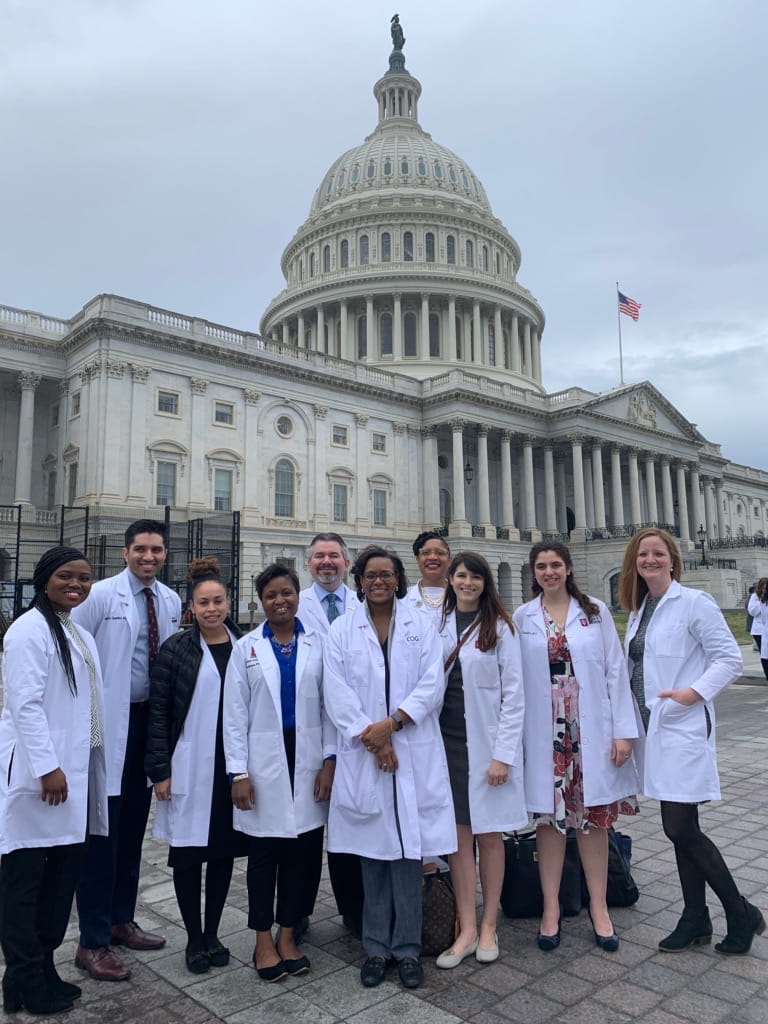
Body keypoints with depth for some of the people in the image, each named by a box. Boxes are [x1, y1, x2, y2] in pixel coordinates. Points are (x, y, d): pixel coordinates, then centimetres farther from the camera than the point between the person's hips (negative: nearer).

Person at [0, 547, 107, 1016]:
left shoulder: (80, 635, 16)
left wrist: (69, 768, 18)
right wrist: (47, 767, -21)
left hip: (73, 772, 8)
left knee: (64, 873, 12)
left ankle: (43, 968, 26)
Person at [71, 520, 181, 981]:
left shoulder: (172, 602, 6)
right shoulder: (101, 595, -11)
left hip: (151, 719, 6)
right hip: (109, 722, -6)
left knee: (133, 828, 16)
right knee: (102, 831, 1)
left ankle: (121, 920, 33)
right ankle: (93, 942, 15)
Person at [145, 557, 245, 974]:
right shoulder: (175, 649, -5)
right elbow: (158, 712, -4)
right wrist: (160, 769, -8)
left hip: (233, 767, 3)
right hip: (189, 767, -2)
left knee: (224, 849, 12)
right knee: (188, 852, 8)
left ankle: (212, 933, 30)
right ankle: (194, 937, 26)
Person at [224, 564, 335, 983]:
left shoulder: (318, 644, 2)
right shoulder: (246, 648, 1)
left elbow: (329, 704, 3)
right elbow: (235, 713, 0)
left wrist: (329, 759, -3)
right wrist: (238, 772, -6)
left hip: (307, 760, 1)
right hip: (264, 761, -1)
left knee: (303, 850, 7)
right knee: (263, 852, 8)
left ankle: (288, 936, 25)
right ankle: (264, 942, 24)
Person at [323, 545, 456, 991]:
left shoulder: (421, 624, 5)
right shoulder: (342, 630, 5)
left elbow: (432, 683, -3)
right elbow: (337, 692, -2)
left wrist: (392, 722, -13)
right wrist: (371, 737, -10)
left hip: (414, 752, 0)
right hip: (363, 753, 0)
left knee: (409, 848, 3)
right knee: (374, 850, 8)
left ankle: (407, 947, 18)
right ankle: (377, 947, 22)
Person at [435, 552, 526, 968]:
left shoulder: (499, 627, -4)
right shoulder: (438, 624, 4)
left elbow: (514, 694, -6)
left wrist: (503, 753, -11)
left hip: (487, 742, -2)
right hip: (447, 739, 3)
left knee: (489, 835, 7)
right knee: (459, 834, 7)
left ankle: (488, 926, 23)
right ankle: (466, 930, 18)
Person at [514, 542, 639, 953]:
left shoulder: (594, 612, 1)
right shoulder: (521, 618, 1)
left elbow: (615, 671, 0)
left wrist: (622, 730, -4)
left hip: (591, 729, 0)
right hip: (544, 733, 0)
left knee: (593, 815, 8)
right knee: (549, 817, 7)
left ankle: (598, 907, 23)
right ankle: (551, 907, 21)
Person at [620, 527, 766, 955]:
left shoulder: (694, 602, -10)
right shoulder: (640, 610, 11)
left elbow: (730, 658, -11)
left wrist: (695, 692, -22)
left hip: (683, 729, -7)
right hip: (656, 728, 7)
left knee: (681, 829, -5)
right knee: (682, 829, 14)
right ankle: (696, 920, 27)